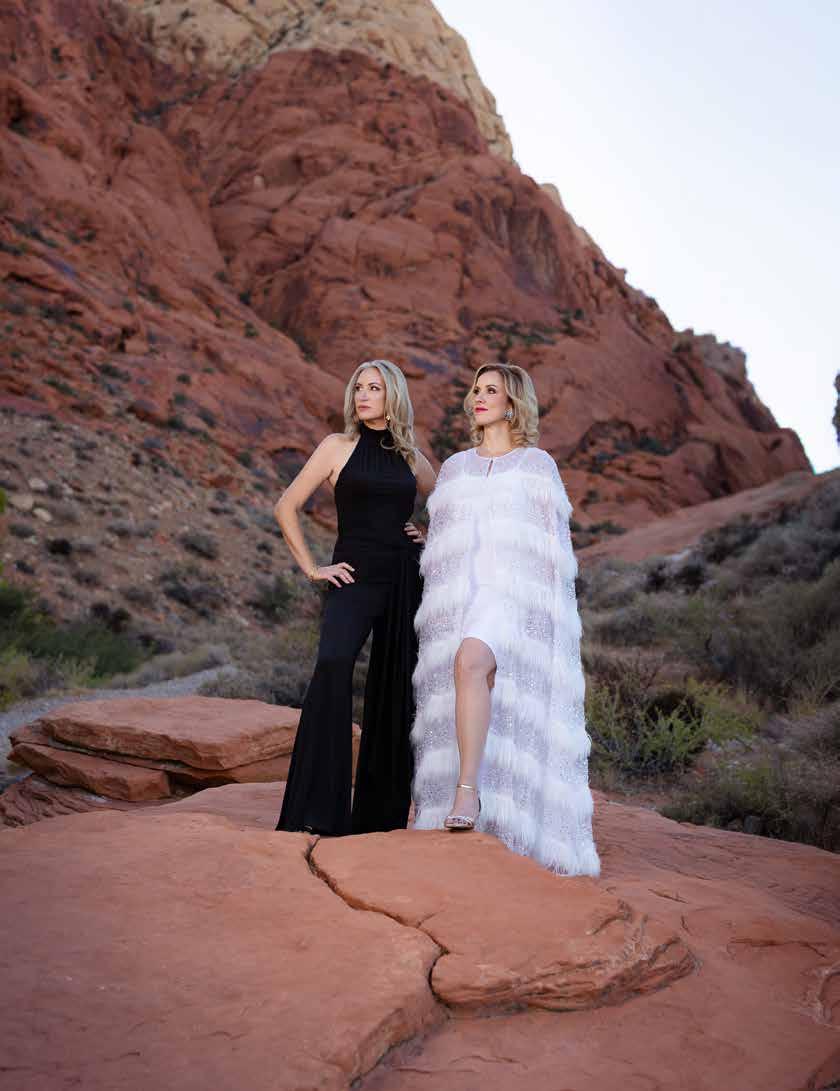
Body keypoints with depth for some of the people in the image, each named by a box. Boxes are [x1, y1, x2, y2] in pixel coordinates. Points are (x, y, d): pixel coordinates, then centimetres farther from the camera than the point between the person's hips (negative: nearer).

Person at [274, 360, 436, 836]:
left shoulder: (412, 458, 12)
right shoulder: (338, 447, 5)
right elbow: (287, 507, 4)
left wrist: (431, 539, 10)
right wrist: (312, 567, -1)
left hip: (407, 578, 3)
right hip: (355, 578, -3)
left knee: (397, 690, 4)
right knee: (333, 665, -26)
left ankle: (383, 812, 17)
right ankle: (319, 810, -20)